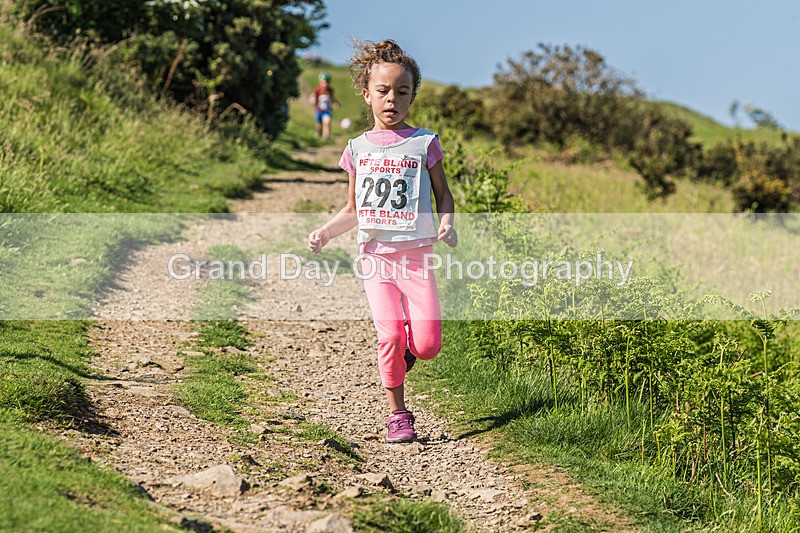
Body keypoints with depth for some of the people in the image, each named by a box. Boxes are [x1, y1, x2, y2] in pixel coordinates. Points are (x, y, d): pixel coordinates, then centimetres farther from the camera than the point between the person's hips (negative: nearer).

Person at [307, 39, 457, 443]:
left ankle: (407, 347, 26)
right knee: (390, 337, -12)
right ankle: (398, 414, 6)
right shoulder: (358, 148, 9)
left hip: (416, 254, -1)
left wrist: (447, 224, -9)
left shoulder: (423, 143, 3)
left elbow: (443, 193, 11)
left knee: (427, 345, -11)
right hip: (375, 255, 1)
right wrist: (324, 232, 1)